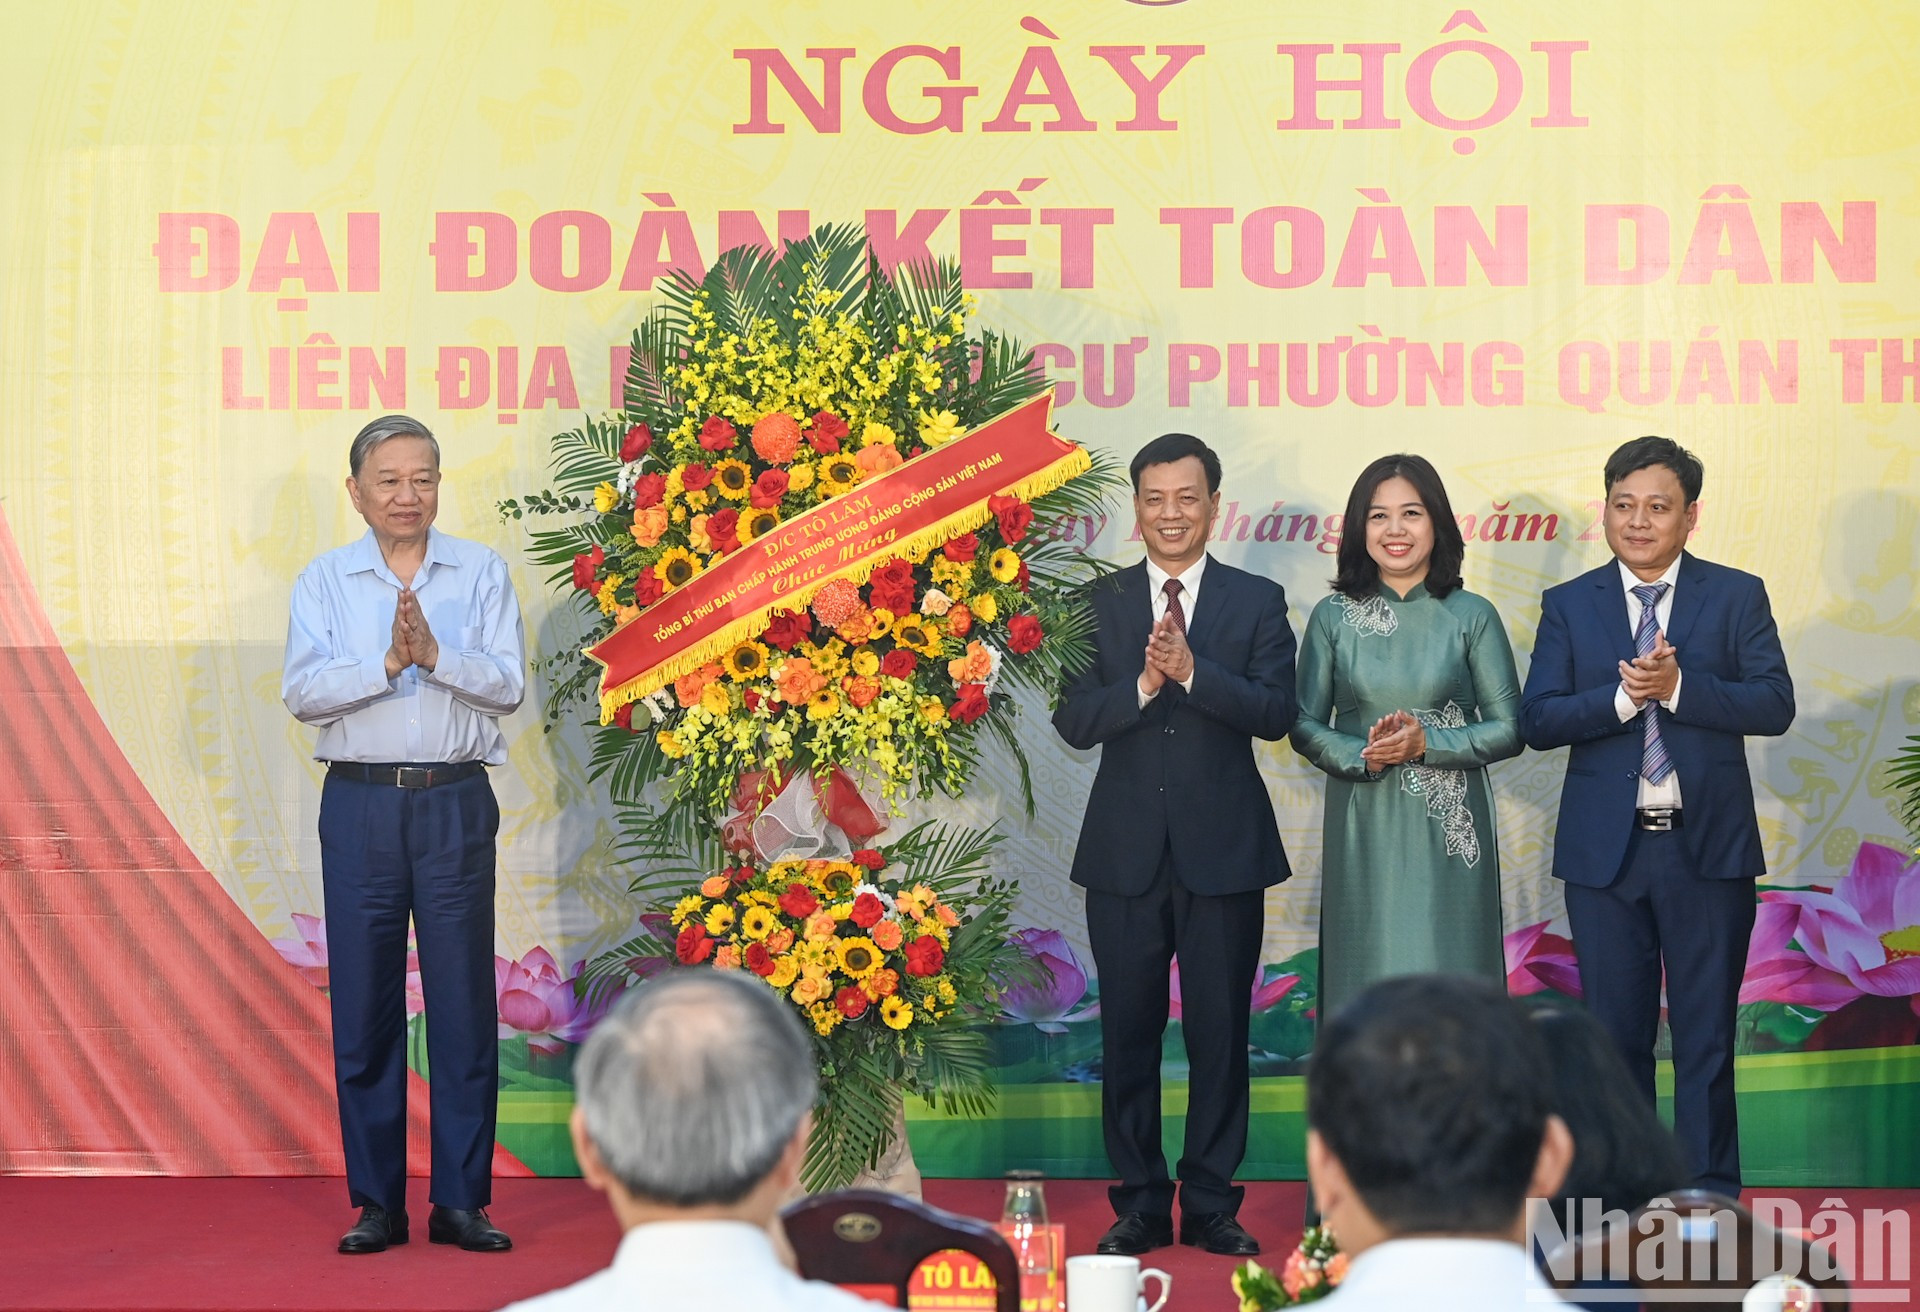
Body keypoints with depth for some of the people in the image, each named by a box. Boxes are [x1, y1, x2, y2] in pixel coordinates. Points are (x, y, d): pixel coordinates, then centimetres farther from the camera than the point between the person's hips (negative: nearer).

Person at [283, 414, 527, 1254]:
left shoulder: (481, 573, 7)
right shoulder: (324, 580, 7)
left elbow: (509, 686, -2)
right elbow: (301, 693, -4)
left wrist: (435, 653, -17)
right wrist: (387, 662, -17)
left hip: (455, 803, 0)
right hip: (360, 803, 1)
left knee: (463, 1000, 0)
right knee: (364, 1003, 3)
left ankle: (462, 1200, 7)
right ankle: (376, 1202, 11)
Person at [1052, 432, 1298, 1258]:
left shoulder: (1257, 602, 3)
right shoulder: (1096, 603, 6)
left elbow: (1276, 714, -9)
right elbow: (1073, 720, -3)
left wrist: (1192, 671, -21)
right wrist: (1144, 683, -19)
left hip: (1224, 848, -1)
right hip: (1125, 850, 1)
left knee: (1220, 1031, 4)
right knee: (1128, 1031, 6)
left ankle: (1211, 1204, 14)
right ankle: (1140, 1204, 16)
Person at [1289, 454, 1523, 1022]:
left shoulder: (1472, 616, 0)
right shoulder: (1333, 617, 3)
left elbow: (1509, 729, 0)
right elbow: (1305, 725, 5)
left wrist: (1427, 743, -14)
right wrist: (1362, 756, -14)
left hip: (1448, 830, -1)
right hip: (1363, 830, 1)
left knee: (1447, 975, 2)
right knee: (1366, 977, 4)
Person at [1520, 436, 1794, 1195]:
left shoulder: (1737, 597, 3)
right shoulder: (1569, 606, 6)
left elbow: (1775, 705, -8)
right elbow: (1537, 720, -3)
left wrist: (1677, 686, -20)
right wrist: (1623, 697, -19)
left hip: (1708, 847, -1)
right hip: (1605, 848, 1)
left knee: (1706, 1031, 3)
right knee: (1616, 1032, 8)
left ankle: (1711, 1198, 11)